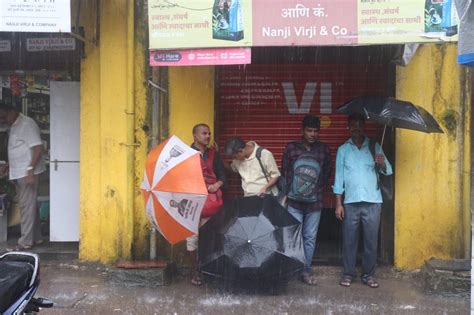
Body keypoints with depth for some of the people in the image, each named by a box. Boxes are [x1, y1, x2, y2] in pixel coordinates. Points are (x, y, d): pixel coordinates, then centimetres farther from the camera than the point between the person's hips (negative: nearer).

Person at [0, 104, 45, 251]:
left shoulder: (27, 124, -12)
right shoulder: (14, 127, 17)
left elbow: (38, 148, -19)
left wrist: (30, 170, -25)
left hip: (27, 173, -9)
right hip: (18, 173, 9)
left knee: (27, 205, -6)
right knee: (29, 205, 12)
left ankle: (26, 241, -2)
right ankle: (36, 237, 19)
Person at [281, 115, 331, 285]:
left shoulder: (324, 150, 4)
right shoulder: (291, 148, 1)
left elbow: (327, 173, 12)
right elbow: (284, 172, 5)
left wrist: (319, 191, 8)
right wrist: (286, 193, 2)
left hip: (314, 202, 1)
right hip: (294, 202, -1)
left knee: (310, 238, 6)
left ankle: (306, 271, 15)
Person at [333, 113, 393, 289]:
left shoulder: (375, 147, 7)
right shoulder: (343, 149, 6)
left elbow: (388, 171, 2)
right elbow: (339, 176, 4)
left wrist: (382, 164, -23)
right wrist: (338, 203, -1)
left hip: (372, 202, 0)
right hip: (350, 202, 0)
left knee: (371, 240, 4)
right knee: (349, 240, 4)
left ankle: (368, 274, 15)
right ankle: (348, 273, 15)